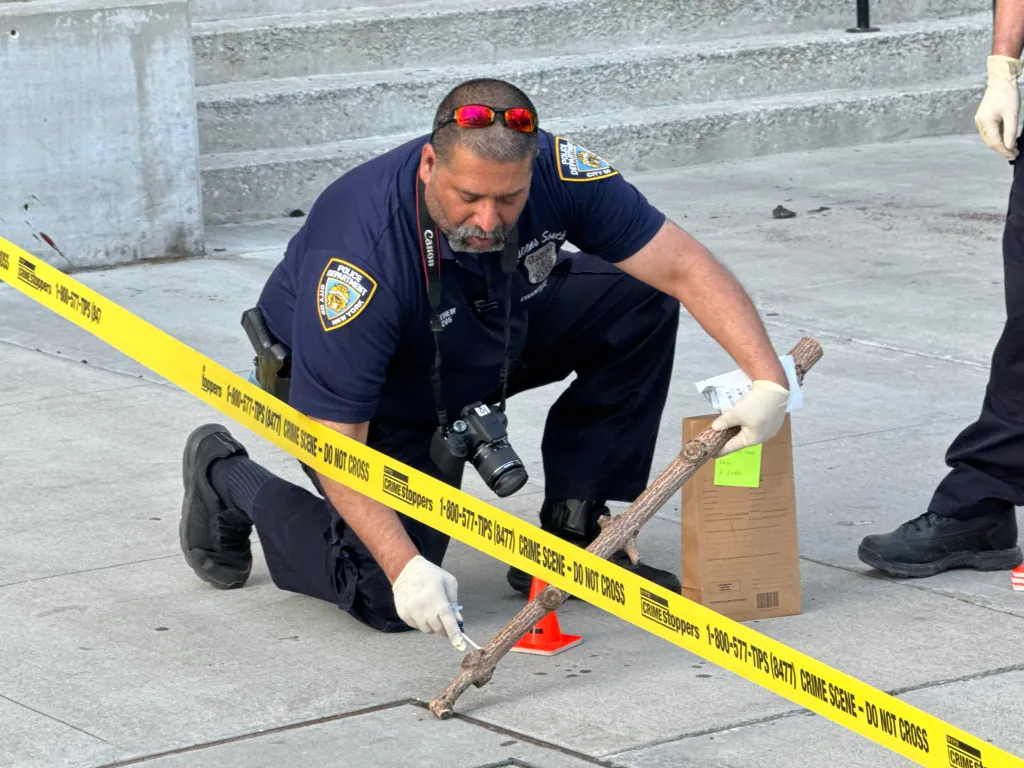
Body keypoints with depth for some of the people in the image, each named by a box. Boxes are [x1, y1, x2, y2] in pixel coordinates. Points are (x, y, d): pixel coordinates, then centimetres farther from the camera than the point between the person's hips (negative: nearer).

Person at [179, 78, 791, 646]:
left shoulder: (556, 173, -28)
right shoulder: (362, 256, -40)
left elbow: (683, 266, -24)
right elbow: (335, 441, -34)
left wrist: (769, 380, -36)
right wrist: (405, 567, -41)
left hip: (497, 338, 5)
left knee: (641, 302, -13)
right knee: (391, 602, -15)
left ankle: (571, 534, -2)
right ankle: (230, 484, 11)